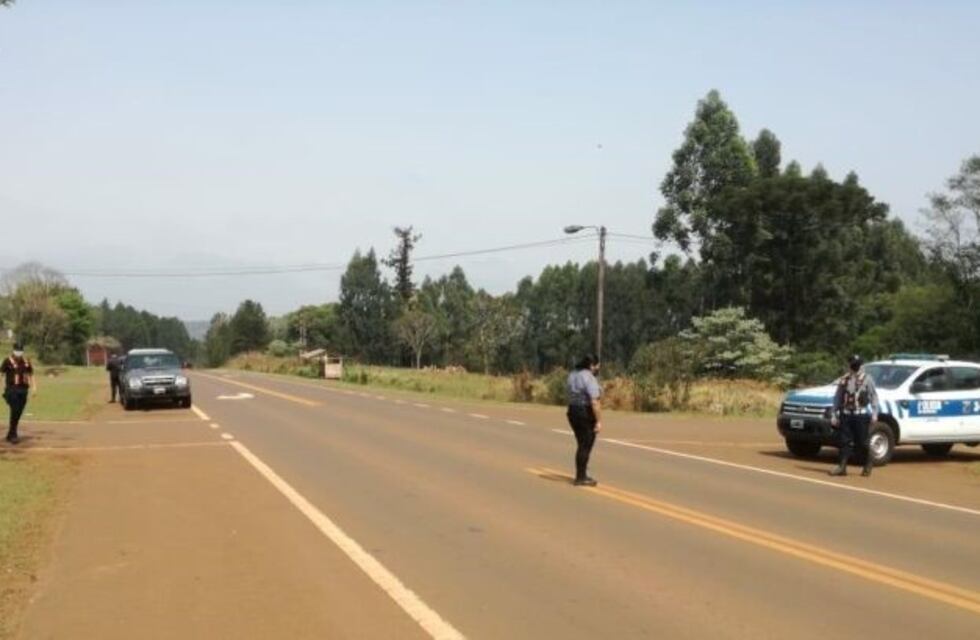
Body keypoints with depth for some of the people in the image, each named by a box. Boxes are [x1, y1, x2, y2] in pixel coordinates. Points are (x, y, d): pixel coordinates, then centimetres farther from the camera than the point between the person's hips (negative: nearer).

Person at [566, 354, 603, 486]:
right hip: (586, 414, -9)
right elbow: (594, 402, -23)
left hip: (573, 411, 9)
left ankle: (581, 475, 24)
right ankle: (581, 478, 5)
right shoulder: (590, 378, -18)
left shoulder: (573, 375, 9)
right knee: (586, 446, 0)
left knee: (582, 445, 18)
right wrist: (599, 421, -21)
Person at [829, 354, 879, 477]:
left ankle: (868, 462, 23)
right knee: (845, 441, 0)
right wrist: (834, 415, 7)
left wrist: (874, 414, -8)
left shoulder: (867, 380, 2)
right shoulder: (844, 380, 10)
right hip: (846, 415, 3)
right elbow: (837, 398, 11)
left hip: (861, 416, -3)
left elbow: (874, 397, 0)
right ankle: (842, 466, 0)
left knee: (862, 442, 1)